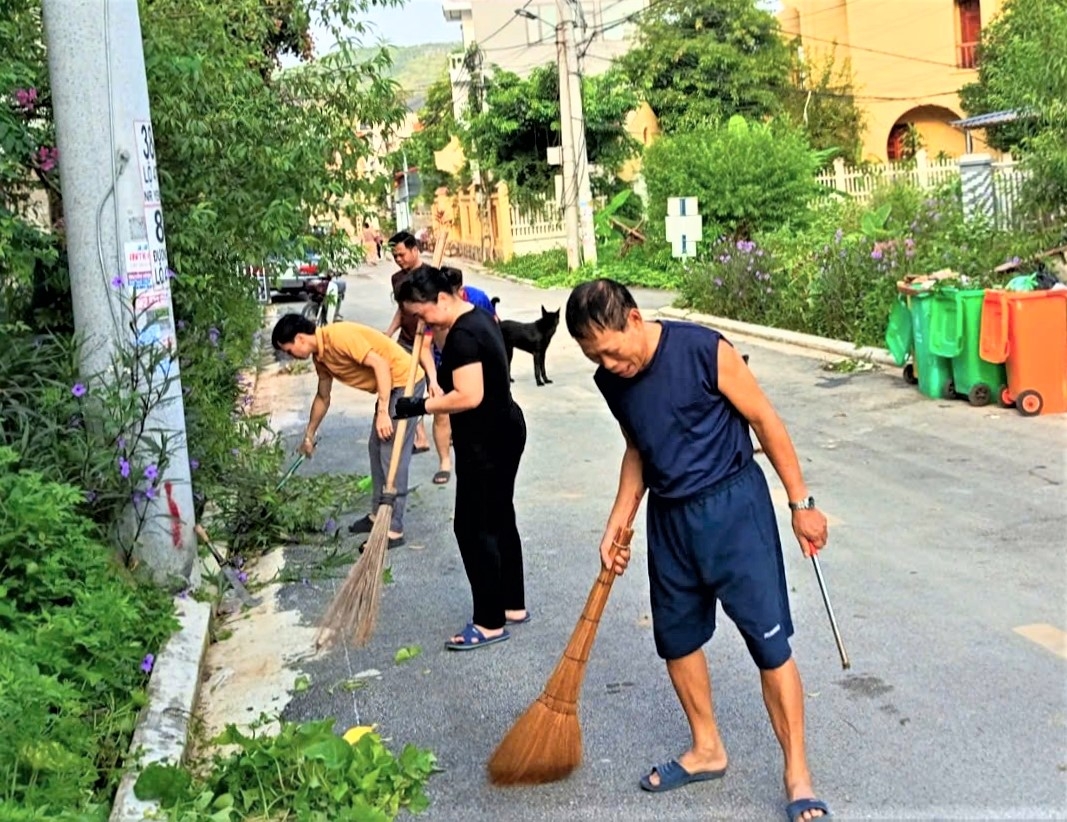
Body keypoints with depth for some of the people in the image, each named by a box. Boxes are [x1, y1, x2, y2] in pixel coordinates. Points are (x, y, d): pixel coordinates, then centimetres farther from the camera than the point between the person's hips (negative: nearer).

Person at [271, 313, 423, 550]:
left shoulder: (339, 336, -21)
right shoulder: (320, 356, 9)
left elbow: (380, 364, -25)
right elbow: (323, 397, 24)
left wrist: (382, 412, -26)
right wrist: (309, 435, 33)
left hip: (404, 381, -10)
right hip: (389, 386, 10)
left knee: (392, 454, -10)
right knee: (376, 449, 15)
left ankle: (394, 529, -6)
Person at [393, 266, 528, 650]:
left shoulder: (462, 336, -22)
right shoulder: (479, 316, 10)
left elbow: (469, 396, -28)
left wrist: (420, 406, -20)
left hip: (485, 442, -11)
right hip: (504, 430, 11)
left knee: (473, 527, -2)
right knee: (500, 520, 18)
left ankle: (490, 623, 6)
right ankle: (513, 605, 29)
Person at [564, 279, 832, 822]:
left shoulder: (706, 351, -19)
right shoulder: (611, 381, -1)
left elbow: (764, 420, -10)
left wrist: (801, 502, -6)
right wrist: (616, 525, 10)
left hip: (732, 506, -6)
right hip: (668, 517, 6)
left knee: (768, 639, -4)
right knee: (676, 637, 14)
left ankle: (797, 774, 10)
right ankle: (707, 750, 34)